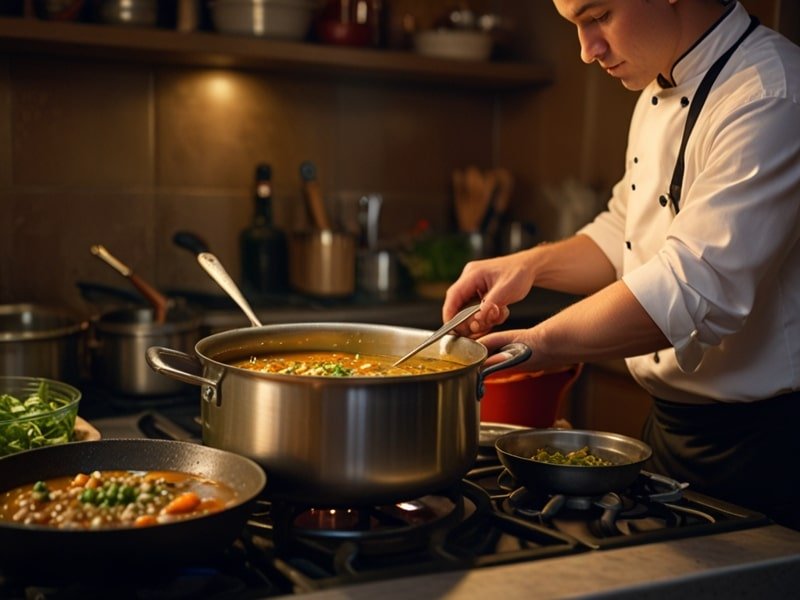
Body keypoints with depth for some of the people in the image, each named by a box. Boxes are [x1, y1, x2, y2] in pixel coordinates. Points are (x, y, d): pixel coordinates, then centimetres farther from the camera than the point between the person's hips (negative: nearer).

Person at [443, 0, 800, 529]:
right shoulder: (660, 93, 7)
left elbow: (695, 287, -33)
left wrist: (536, 346, -31)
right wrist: (531, 265, 0)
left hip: (754, 441, -8)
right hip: (670, 425, 8)